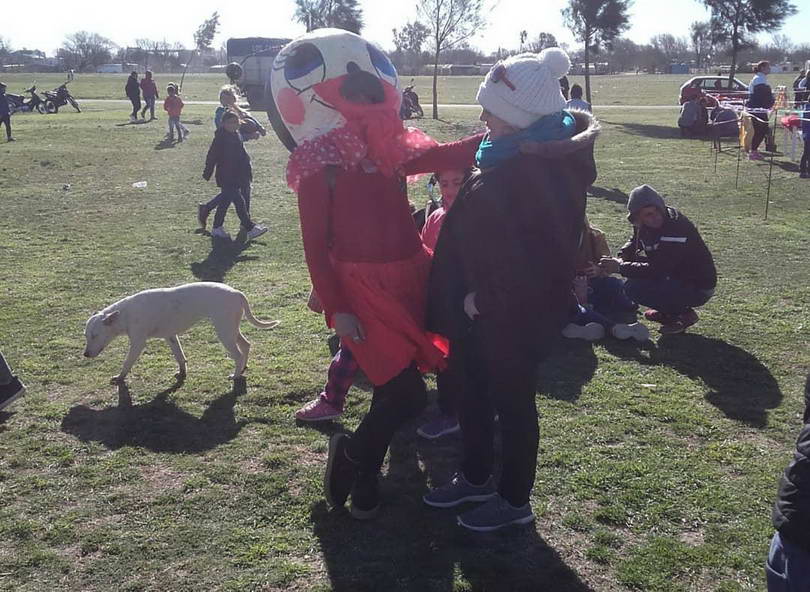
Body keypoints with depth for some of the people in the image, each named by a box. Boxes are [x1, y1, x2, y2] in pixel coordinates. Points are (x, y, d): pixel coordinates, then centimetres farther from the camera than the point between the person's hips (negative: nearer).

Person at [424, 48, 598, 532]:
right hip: (484, 309, 9)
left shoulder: (546, 169, -24)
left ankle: (515, 500, 28)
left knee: (512, 402, 8)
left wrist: (484, 297, -20)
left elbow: (535, 256, -28)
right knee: (475, 394, 21)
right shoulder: (510, 153, 5)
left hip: (515, 315, -9)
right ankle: (476, 478, 42)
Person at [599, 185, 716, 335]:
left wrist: (620, 268, -23)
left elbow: (655, 270, -30)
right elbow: (634, 243, 19)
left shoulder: (676, 228, -28)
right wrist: (620, 259, -3)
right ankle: (666, 311, 14)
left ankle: (684, 314, -4)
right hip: (675, 275, 9)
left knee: (632, 288, -20)